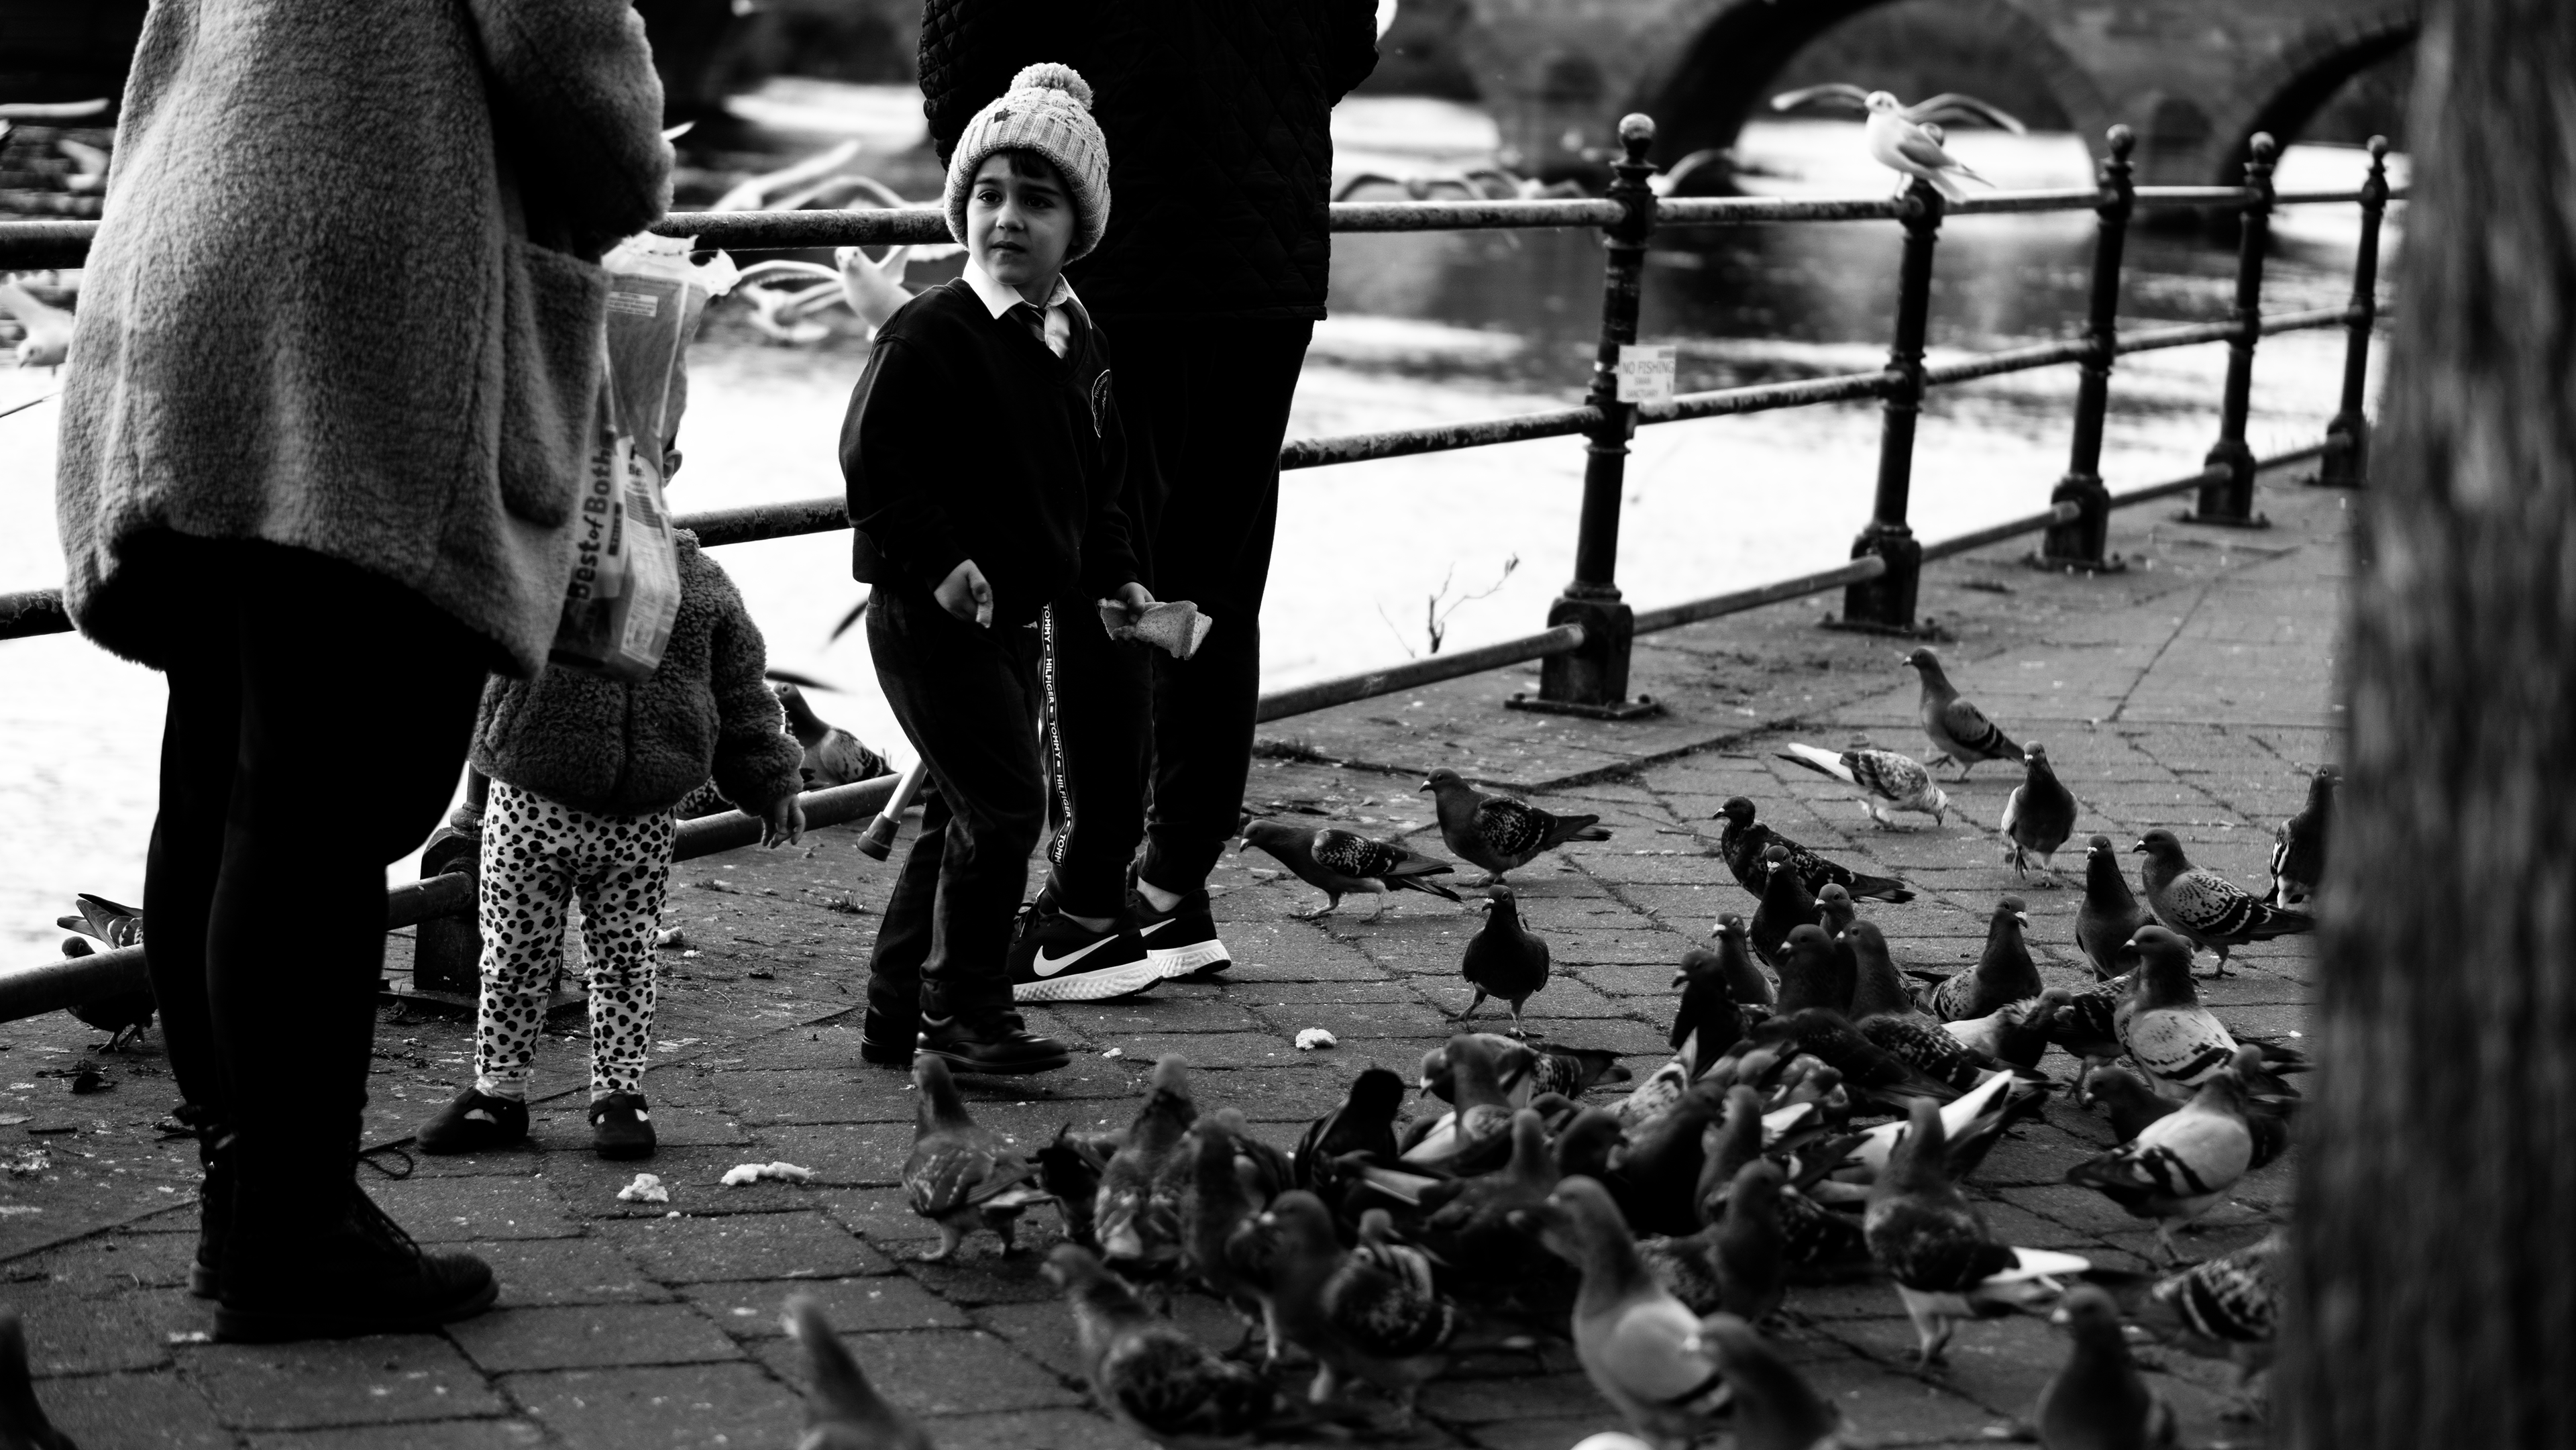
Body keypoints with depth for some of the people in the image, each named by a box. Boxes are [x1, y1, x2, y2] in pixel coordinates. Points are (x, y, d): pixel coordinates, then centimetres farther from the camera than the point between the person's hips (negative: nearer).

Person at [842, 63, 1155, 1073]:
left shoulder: (1076, 343, 10)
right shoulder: (928, 334, -15)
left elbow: (1095, 477, 20)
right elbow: (872, 460, -17)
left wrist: (1112, 576, 11)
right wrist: (939, 561, -24)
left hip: (1016, 617, 9)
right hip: (932, 614, -9)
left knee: (965, 815, 13)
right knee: (1003, 805, -11)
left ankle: (896, 1013, 24)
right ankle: (963, 1014, 1)